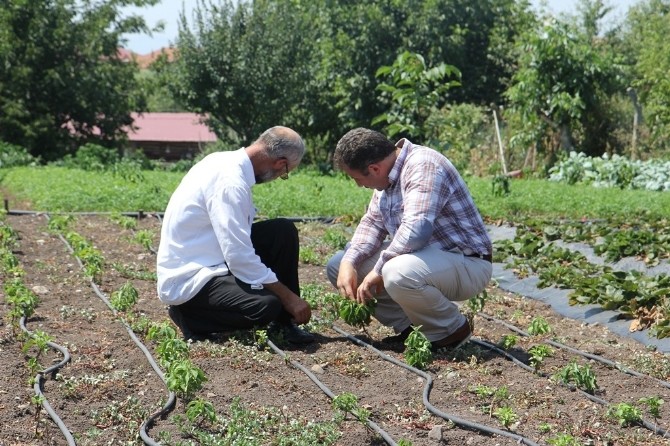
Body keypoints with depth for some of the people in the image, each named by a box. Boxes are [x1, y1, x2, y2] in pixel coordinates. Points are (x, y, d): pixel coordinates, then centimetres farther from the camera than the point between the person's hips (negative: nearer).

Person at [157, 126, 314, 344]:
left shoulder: (227, 161, 4)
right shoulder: (230, 181, -25)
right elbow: (240, 257, -26)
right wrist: (289, 297, -17)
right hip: (188, 278, -10)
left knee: (283, 231, 0)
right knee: (267, 305, -29)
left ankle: (284, 321, 7)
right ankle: (189, 315, -5)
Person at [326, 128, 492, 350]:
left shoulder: (423, 166, -23)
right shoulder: (389, 174, 6)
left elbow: (415, 229, -35)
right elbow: (373, 222, 9)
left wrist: (379, 269, -24)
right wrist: (349, 262, -8)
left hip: (467, 264, -10)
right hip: (423, 256, 10)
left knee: (398, 273, -40)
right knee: (337, 265, 4)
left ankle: (451, 330, -12)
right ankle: (408, 327, 6)